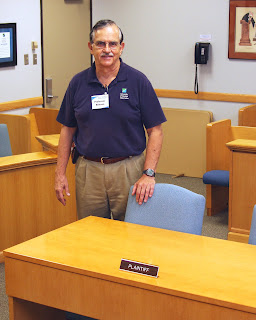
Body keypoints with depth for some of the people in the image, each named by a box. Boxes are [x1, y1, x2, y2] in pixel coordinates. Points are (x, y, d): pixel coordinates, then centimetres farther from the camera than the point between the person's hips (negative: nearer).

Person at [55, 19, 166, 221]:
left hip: (128, 170, -2)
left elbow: (155, 130, -3)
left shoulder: (138, 81, -2)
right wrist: (60, 173, 5)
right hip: (88, 170, 2)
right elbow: (68, 129, 11)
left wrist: (148, 173, -13)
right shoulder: (78, 83, 5)